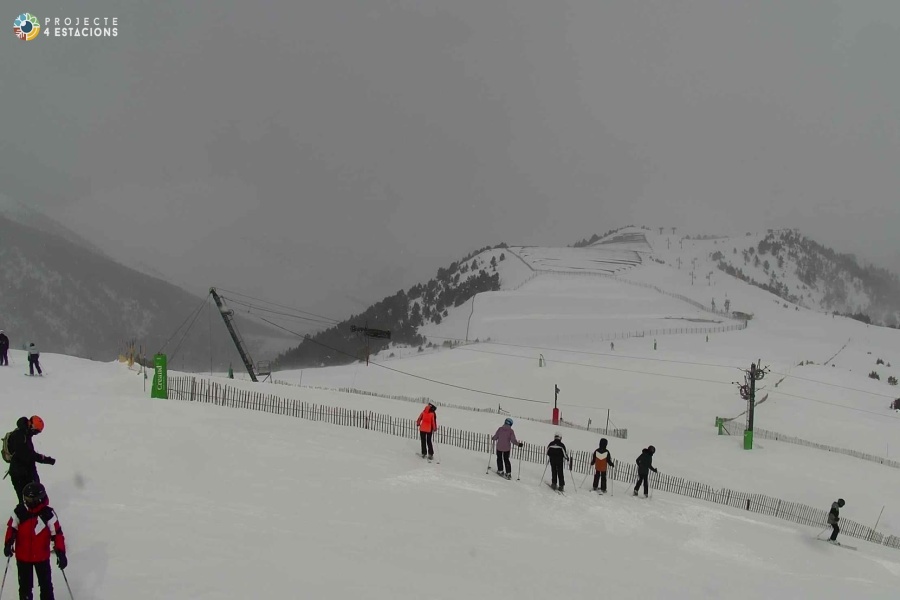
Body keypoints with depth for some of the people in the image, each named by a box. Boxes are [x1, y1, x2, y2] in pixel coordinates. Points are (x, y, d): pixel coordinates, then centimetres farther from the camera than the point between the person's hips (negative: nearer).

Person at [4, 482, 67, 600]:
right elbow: (12, 528, 0)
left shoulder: (48, 514, -17)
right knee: (25, 585, 16)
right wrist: (8, 544, -12)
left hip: (42, 556, -1)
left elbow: (57, 533, -14)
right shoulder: (19, 511, -12)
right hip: (22, 556, 2)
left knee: (46, 584, 14)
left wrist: (61, 553, -19)